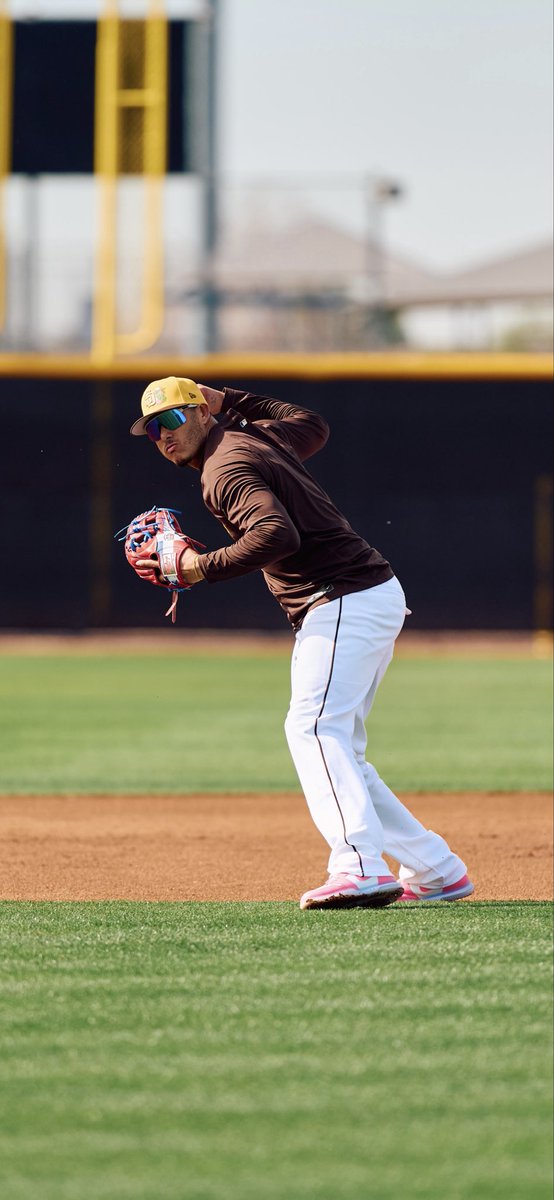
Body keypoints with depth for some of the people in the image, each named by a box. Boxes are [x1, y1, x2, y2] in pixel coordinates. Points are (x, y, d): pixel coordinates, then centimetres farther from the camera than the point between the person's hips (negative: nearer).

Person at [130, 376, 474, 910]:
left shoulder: (225, 470, -12)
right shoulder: (255, 435, 16)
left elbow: (278, 534, -29)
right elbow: (312, 424, 38)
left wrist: (203, 569, -22)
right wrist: (232, 400, 36)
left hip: (348, 601, -11)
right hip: (375, 598, 11)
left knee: (314, 728, -23)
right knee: (336, 746, 15)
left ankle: (360, 869, -40)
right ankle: (435, 870, 14)